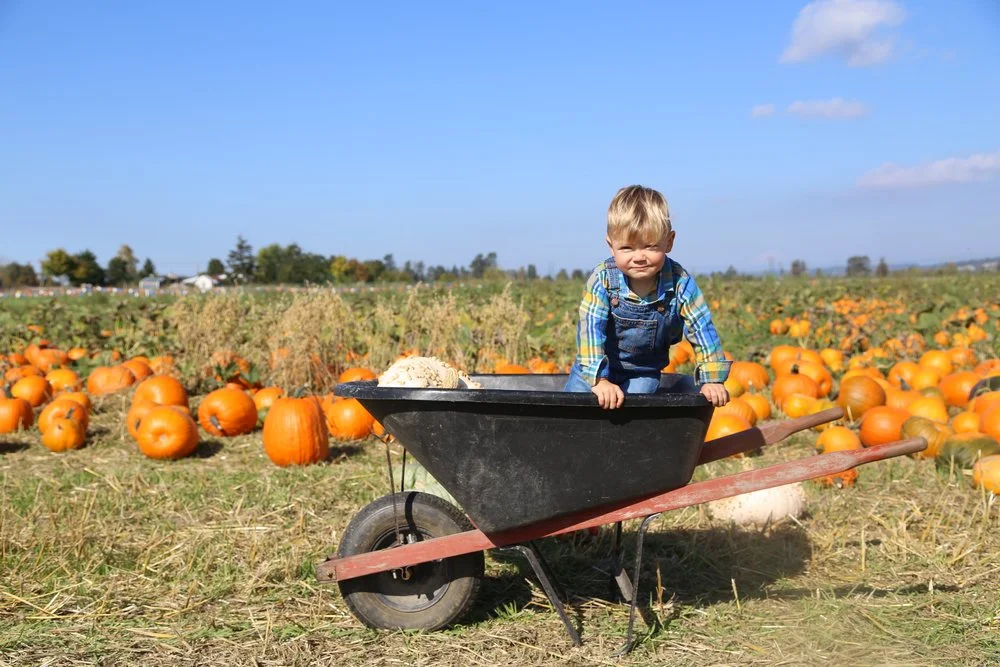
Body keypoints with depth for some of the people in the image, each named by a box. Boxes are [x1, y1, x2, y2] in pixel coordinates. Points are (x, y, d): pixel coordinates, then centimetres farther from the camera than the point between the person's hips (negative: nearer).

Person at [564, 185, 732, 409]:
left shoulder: (679, 283, -20)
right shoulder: (602, 279, -24)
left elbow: (701, 329, -14)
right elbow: (591, 328, -31)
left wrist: (711, 380, -18)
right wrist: (599, 380, -40)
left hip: (644, 372, 1)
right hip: (595, 367, 0)